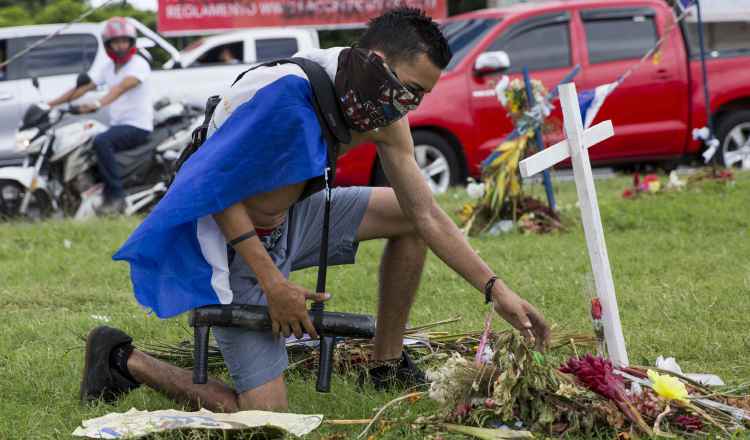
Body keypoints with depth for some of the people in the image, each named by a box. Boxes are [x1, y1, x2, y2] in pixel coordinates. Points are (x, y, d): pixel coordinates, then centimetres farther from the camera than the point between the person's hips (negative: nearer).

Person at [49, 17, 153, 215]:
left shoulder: (139, 64, -11)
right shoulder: (108, 67, 12)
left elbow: (122, 87, -29)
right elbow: (84, 87, 6)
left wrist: (97, 104, -44)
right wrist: (52, 103, -4)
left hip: (138, 126, -8)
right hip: (117, 124, 8)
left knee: (101, 141, -32)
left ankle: (116, 196, -31)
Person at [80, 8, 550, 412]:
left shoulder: (382, 116, -6)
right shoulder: (285, 92, -32)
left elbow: (428, 216, -1)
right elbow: (214, 187, -26)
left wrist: (496, 289, -8)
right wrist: (273, 283, -25)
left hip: (288, 222, 8)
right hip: (232, 245, -8)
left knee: (410, 216, 7)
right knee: (265, 416, -13)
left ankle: (387, 368, 17)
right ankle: (123, 360, 3)